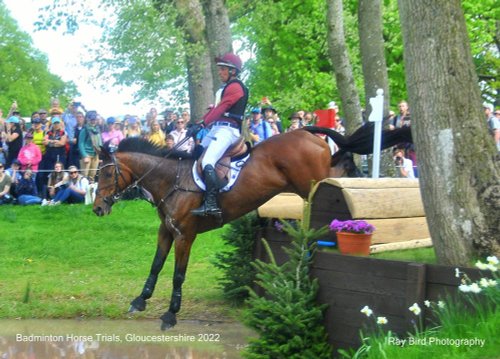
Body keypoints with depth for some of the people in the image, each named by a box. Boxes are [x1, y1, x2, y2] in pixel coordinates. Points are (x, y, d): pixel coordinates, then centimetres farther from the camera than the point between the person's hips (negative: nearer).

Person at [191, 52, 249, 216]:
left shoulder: (235, 87, -7)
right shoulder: (228, 88, 24)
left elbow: (220, 109, -16)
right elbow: (217, 109, 21)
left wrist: (203, 123, -16)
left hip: (227, 130, -11)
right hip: (217, 129, 11)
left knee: (207, 162, -27)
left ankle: (211, 204, -36)